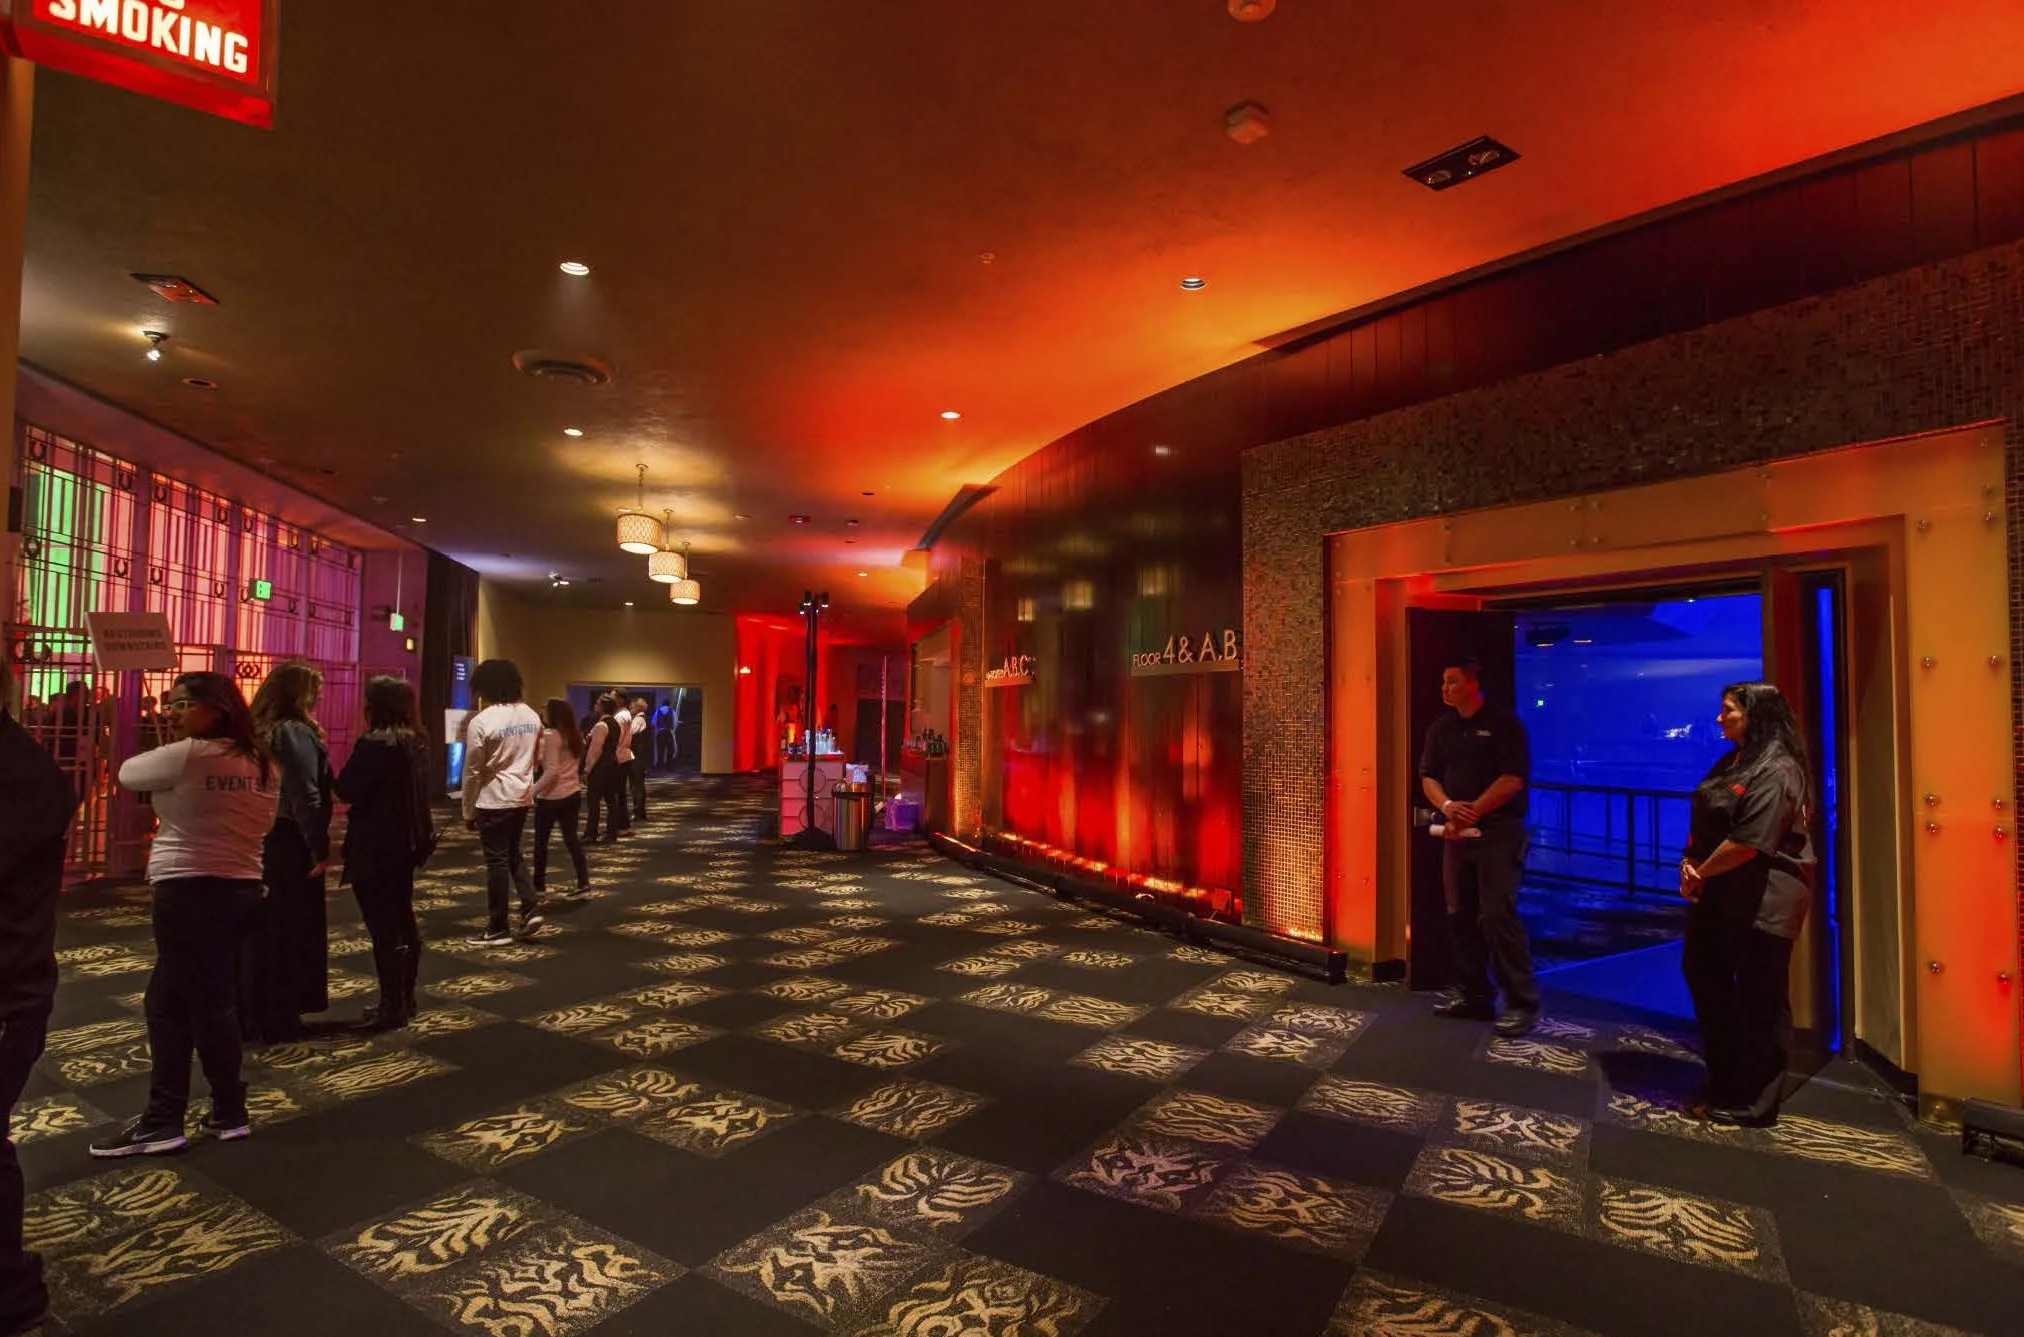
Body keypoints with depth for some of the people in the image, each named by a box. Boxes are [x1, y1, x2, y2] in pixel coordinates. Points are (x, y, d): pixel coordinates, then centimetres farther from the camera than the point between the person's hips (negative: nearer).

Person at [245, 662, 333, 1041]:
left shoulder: (257, 731, 9)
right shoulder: (296, 733, -16)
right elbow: (306, 797, -21)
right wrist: (320, 848, -16)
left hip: (259, 840, 8)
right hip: (290, 844, -8)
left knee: (259, 926, 16)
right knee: (290, 930, 2)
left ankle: (252, 1014, 26)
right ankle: (280, 1020, 10)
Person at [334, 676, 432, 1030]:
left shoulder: (375, 743, -17)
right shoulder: (416, 742, 8)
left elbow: (346, 790, -15)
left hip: (374, 846, -9)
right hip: (407, 842, 9)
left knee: (383, 927, -3)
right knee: (402, 921, 15)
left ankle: (392, 1006, 3)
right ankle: (405, 999, 24)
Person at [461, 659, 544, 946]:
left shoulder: (481, 721, -14)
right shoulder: (531, 715, 5)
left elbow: (472, 772, -9)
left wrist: (468, 811, 0)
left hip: (494, 800, -6)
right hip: (522, 797, 6)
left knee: (497, 862, 2)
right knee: (514, 853, 21)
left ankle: (498, 929, 9)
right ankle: (530, 909, 14)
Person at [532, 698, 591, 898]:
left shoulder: (551, 735, -15)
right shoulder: (574, 735, 8)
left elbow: (551, 771, -21)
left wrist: (533, 790, -19)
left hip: (552, 797, -7)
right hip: (573, 793, 7)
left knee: (540, 841, 8)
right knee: (571, 838, 13)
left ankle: (539, 886, 16)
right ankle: (583, 881, 9)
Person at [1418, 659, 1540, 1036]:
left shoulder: (1503, 724, -6)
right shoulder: (1441, 728, 12)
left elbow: (1513, 778, -13)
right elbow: (1428, 777, 8)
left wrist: (1472, 811, -16)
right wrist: (1447, 806, -12)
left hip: (1498, 831, -6)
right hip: (1458, 832, 7)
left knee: (1498, 915, -11)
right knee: (1460, 916, 8)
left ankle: (1523, 1003, -2)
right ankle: (1476, 995, 18)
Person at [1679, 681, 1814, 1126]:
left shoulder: (1776, 771, -19)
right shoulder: (1731, 762, 12)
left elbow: (1749, 842, -24)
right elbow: (1703, 819, 14)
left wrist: (1700, 873, -12)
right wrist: (1689, 862, -2)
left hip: (1763, 900, -10)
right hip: (1721, 894, 10)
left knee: (1759, 999, 2)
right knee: (1703, 975, 17)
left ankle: (1753, 1102, 16)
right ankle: (1725, 1081, 33)